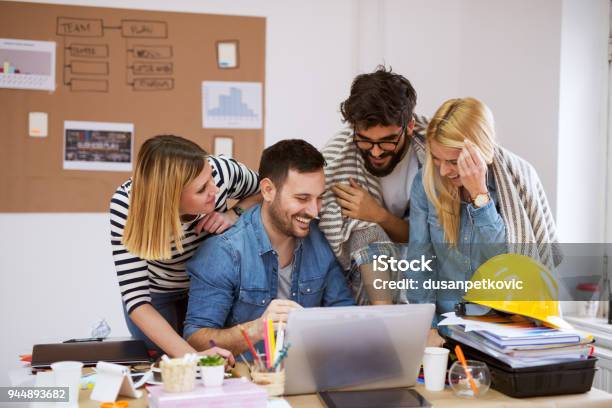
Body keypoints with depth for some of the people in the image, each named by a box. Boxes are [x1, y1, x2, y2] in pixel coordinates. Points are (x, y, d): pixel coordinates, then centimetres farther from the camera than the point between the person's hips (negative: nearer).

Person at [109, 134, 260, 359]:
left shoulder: (220, 170, -31)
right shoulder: (126, 205, -36)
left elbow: (260, 191, -7)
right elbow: (136, 298, -37)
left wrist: (234, 216, -28)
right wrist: (192, 356, -48)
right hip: (158, 296, -2)